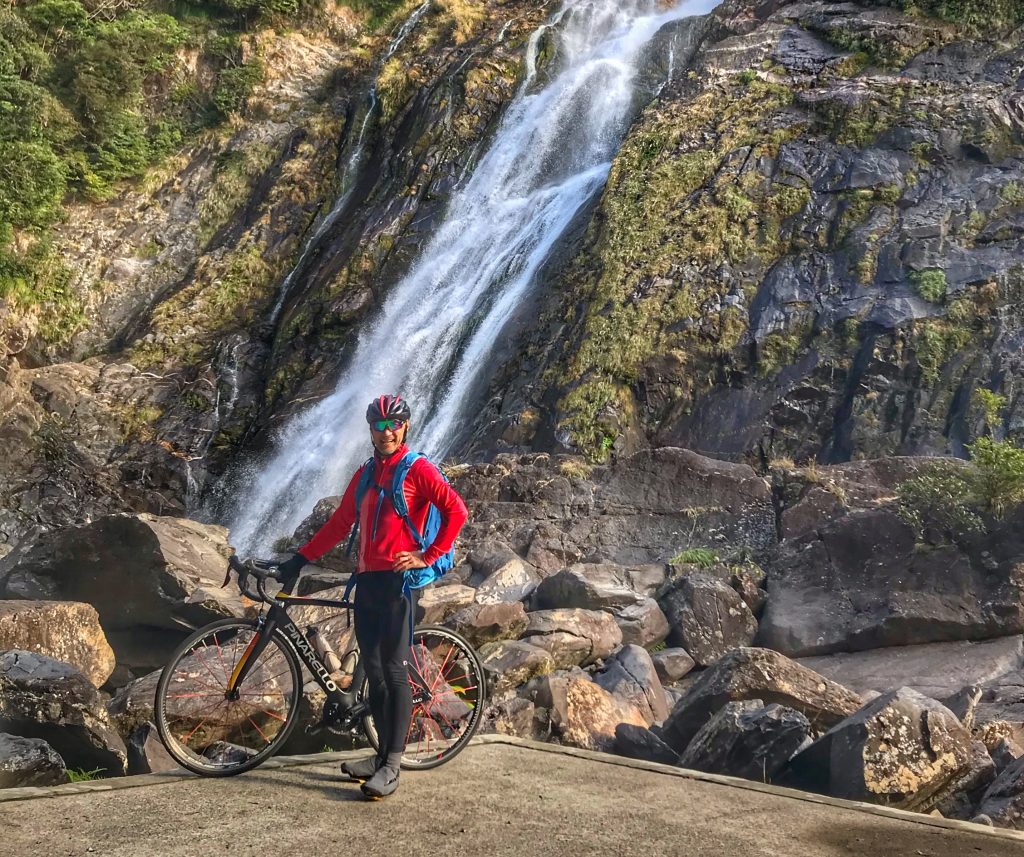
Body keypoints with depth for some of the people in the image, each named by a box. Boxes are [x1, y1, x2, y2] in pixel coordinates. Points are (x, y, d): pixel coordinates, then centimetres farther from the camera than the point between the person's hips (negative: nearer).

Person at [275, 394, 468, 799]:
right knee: (374, 671, 9)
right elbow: (339, 523, 21)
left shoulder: (418, 469, -3)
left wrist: (427, 556, -12)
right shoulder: (365, 474, 18)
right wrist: (301, 558, 16)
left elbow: (456, 510, -11)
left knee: (395, 671, -9)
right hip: (366, 581, 7)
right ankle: (382, 754, 17)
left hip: (397, 580, -7)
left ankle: (392, 767, -8)